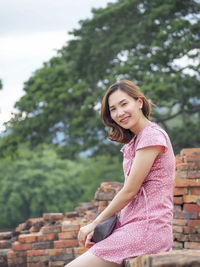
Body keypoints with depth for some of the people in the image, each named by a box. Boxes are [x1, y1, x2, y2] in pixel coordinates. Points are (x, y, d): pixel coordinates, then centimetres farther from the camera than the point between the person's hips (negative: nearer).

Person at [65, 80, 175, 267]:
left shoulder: (151, 135, -10)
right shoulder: (134, 141, 20)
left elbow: (130, 191, -12)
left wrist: (95, 223, -1)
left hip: (147, 228, -10)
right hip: (134, 226, 10)